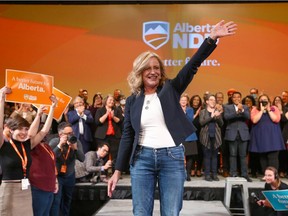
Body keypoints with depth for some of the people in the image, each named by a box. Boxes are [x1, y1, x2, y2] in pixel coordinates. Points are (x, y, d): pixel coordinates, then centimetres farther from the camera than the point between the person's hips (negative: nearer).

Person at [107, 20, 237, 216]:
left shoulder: (170, 89, 4)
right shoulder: (133, 100, 7)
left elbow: (193, 65, -7)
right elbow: (127, 136, 8)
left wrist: (212, 38, -19)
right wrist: (118, 171, 5)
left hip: (172, 158, -1)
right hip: (142, 158, 1)